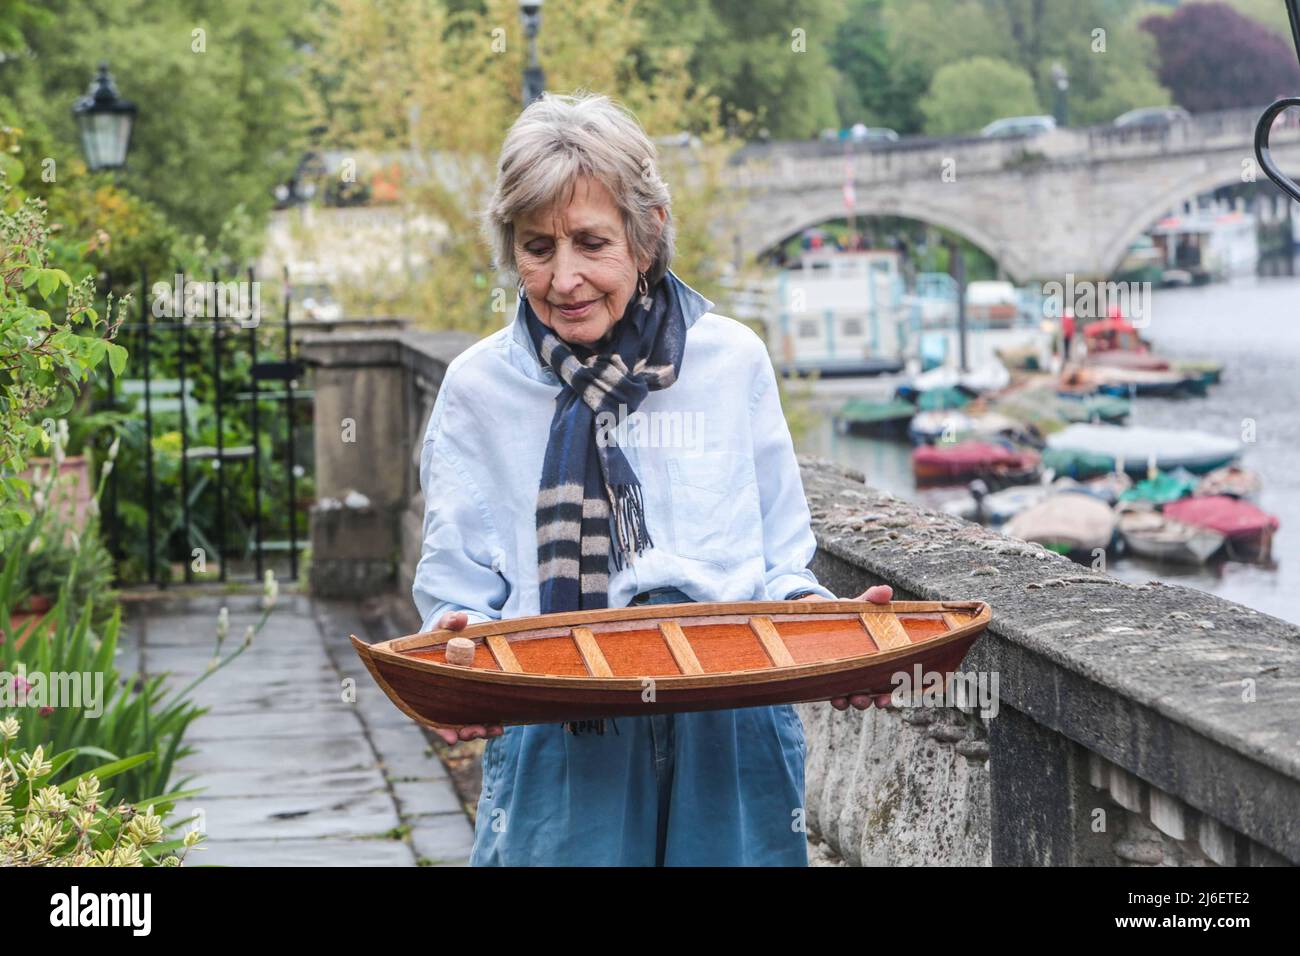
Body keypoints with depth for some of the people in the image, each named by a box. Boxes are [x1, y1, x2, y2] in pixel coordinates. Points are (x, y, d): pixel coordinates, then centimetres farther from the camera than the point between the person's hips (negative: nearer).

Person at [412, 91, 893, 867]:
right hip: (557, 757, -1)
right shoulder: (481, 387, 1)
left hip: (732, 751, 1)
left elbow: (782, 564, 8)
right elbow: (457, 590, 2)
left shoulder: (734, 362, 3)